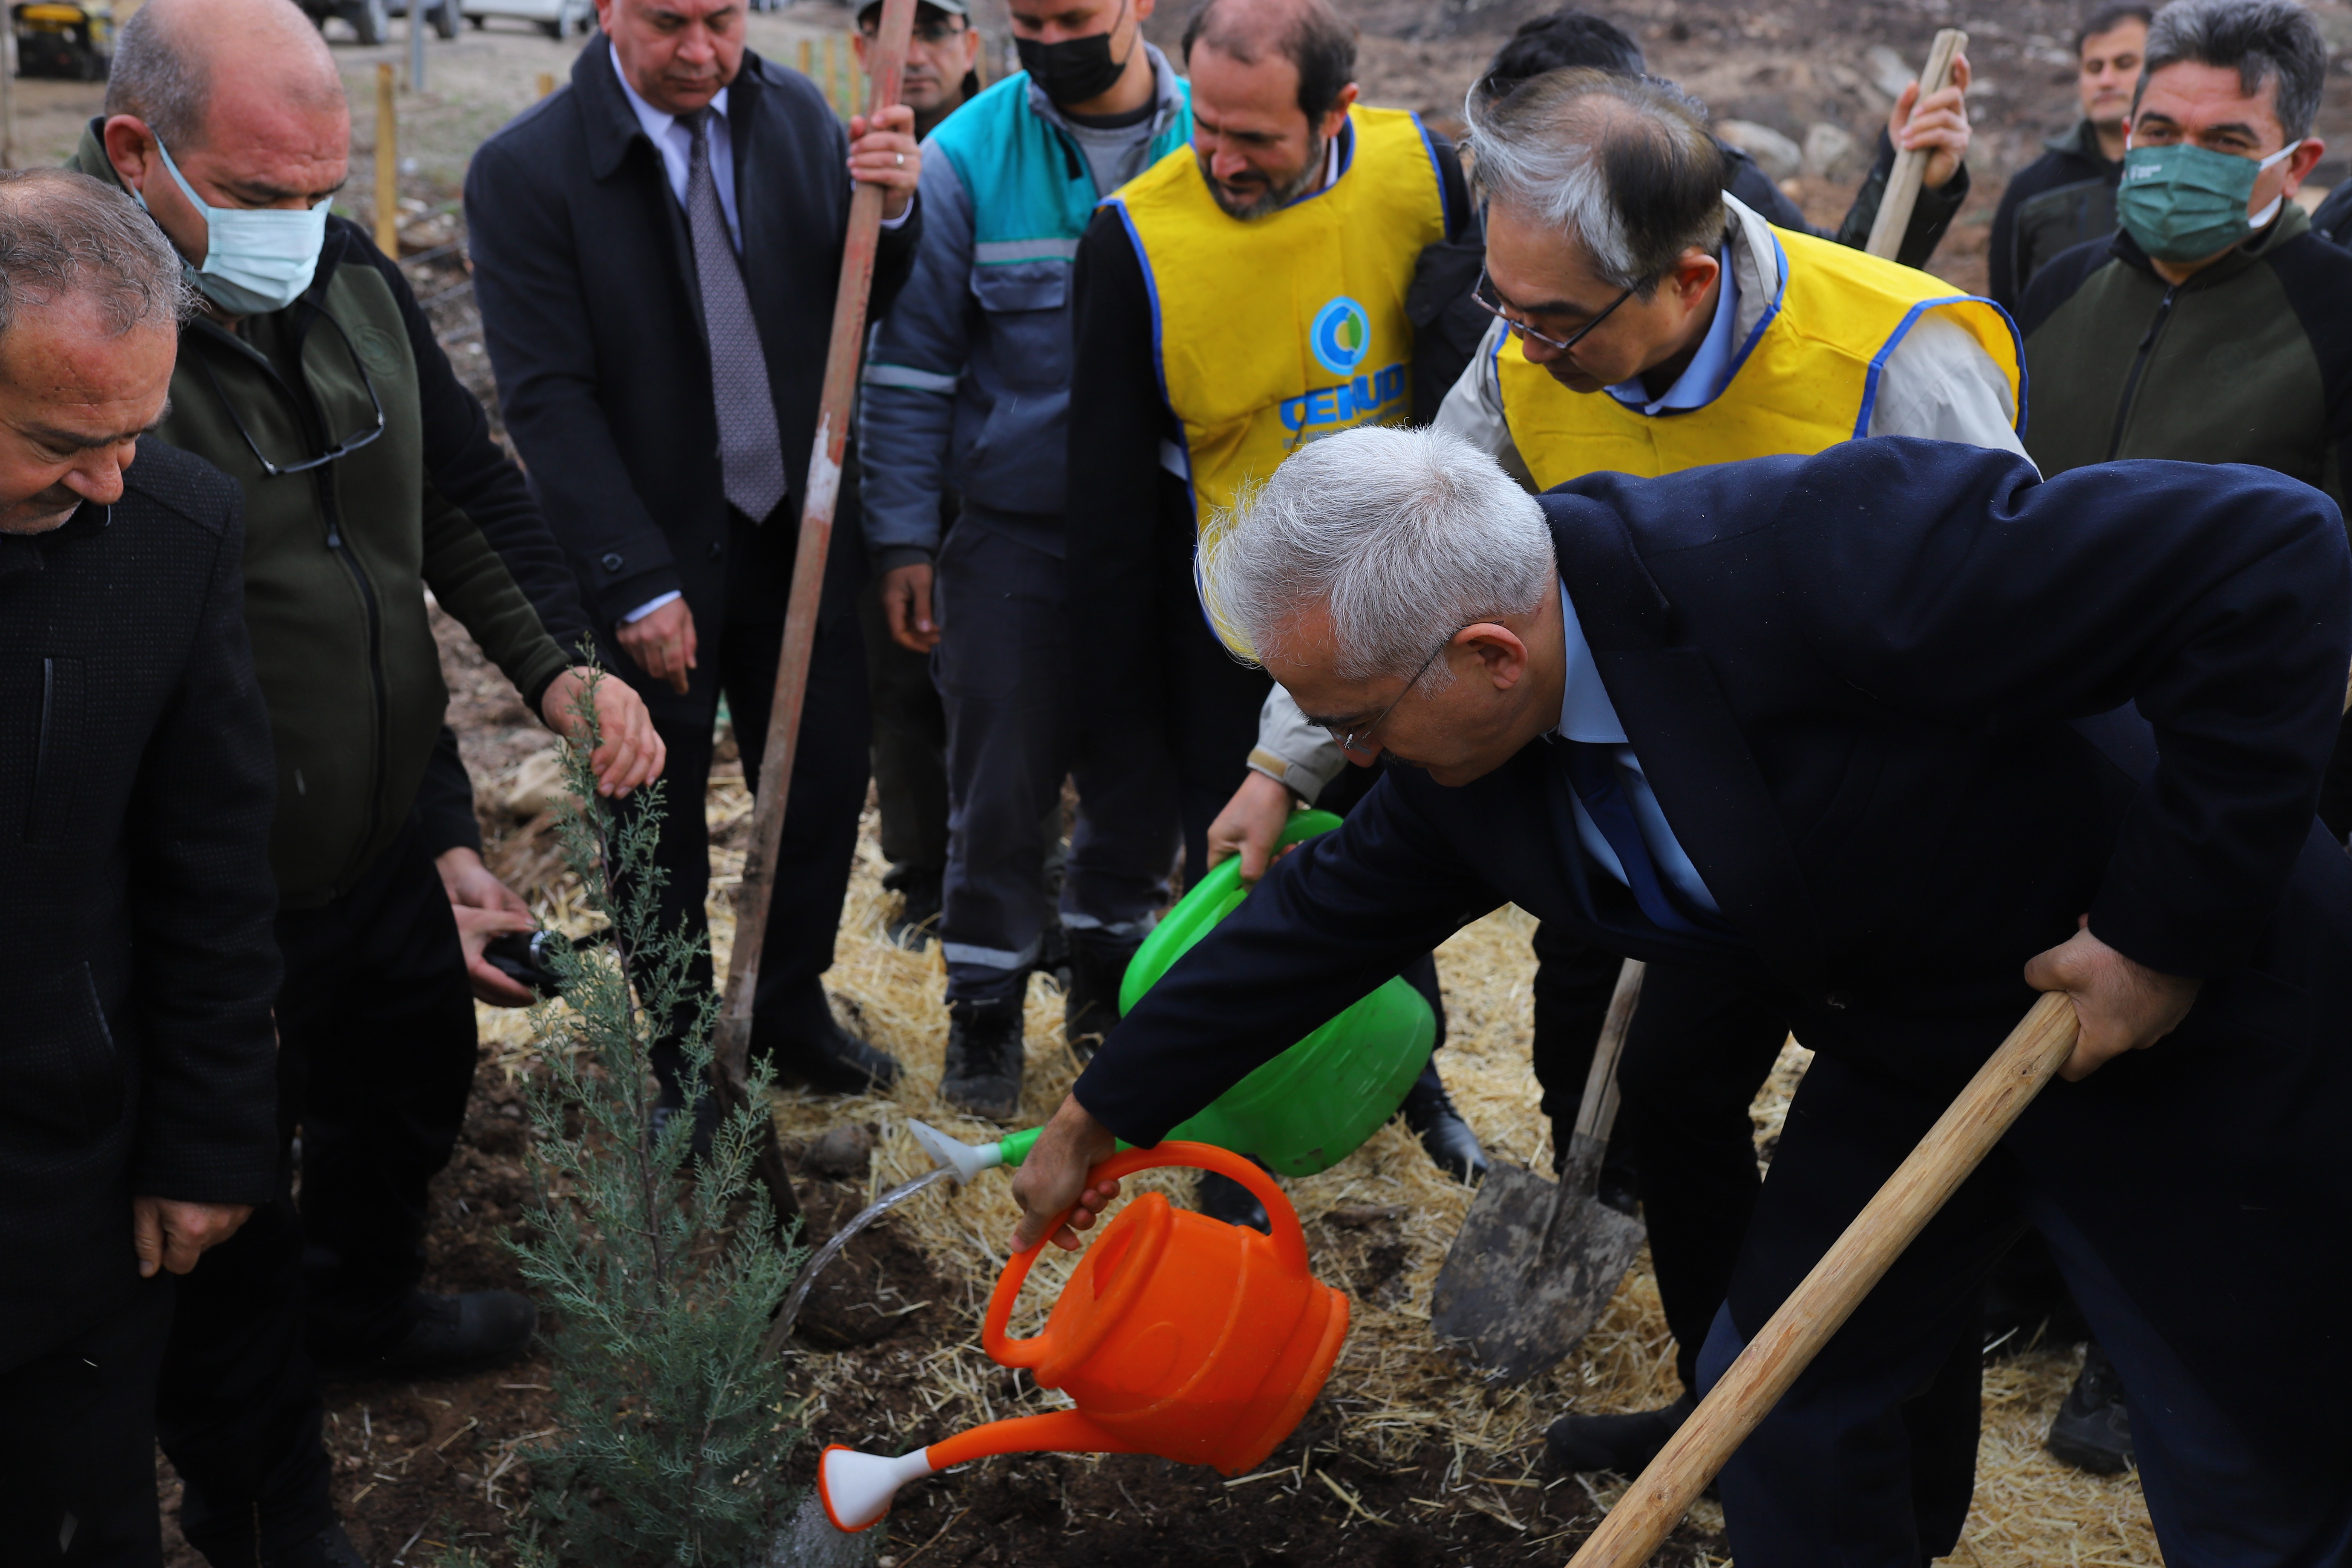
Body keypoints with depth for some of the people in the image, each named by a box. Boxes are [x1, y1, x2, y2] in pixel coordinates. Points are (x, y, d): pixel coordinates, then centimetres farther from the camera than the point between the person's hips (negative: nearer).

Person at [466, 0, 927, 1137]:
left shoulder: (794, 112, -2)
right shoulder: (523, 173, -15)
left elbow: (859, 304, 2)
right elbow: (548, 400, -17)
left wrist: (890, 210, -20)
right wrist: (638, 583, -20)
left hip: (798, 529, 4)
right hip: (649, 558, -4)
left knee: (829, 782, 14)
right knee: (661, 827, 12)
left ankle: (790, 1016, 38)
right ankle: (685, 1068, 32)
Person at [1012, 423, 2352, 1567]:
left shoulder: (1822, 555, -37)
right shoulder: (1466, 743, -11)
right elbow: (1327, 919, 3)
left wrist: (2176, 926, -28)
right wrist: (1100, 1118, 10)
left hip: (2193, 1016, -6)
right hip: (1905, 1047, 7)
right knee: (1780, 1399, 11)